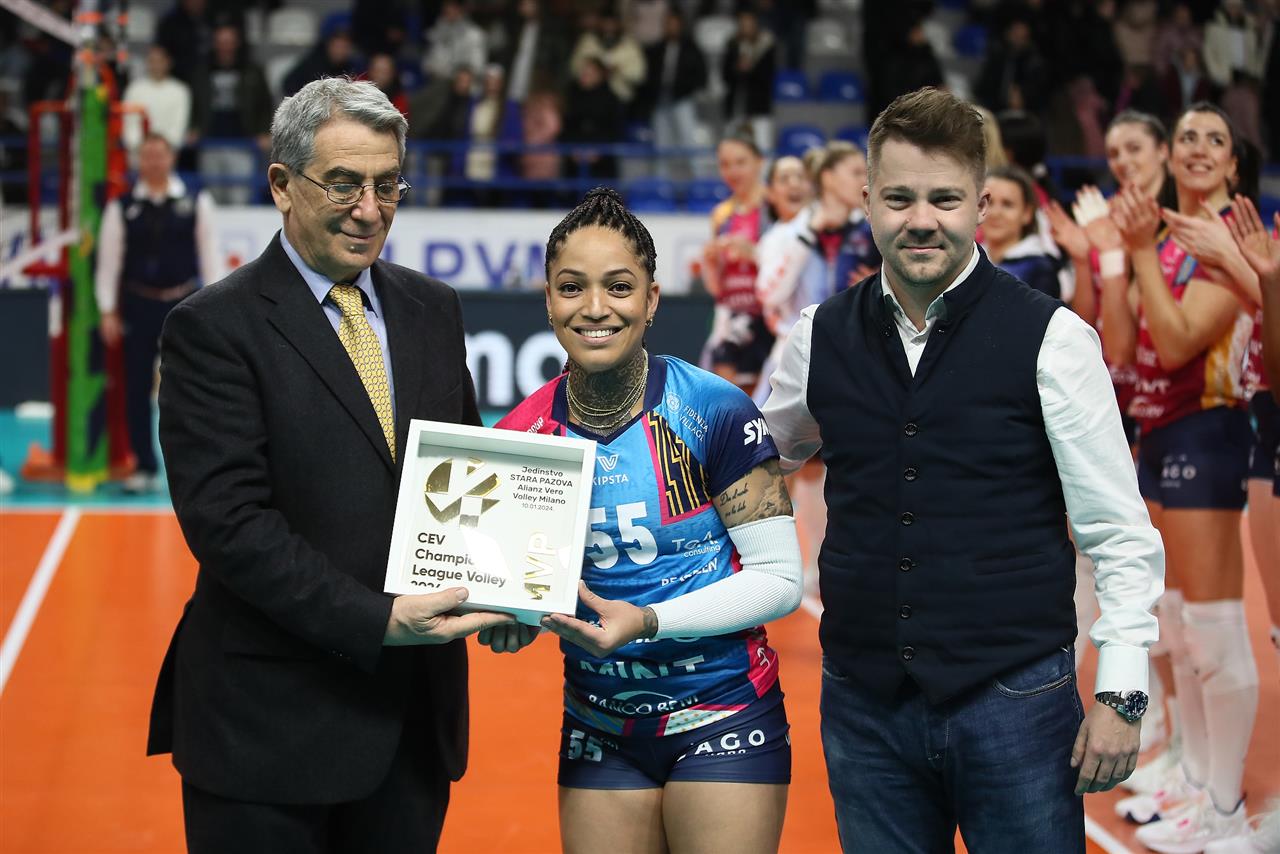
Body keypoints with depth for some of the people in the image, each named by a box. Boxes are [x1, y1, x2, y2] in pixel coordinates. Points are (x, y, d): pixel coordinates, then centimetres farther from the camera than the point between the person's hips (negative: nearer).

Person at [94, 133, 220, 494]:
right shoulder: (121, 208, 2)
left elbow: (209, 255, 3)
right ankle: (144, 467, 12)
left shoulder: (196, 203, 1)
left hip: (185, 304, -1)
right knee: (137, 389, 3)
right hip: (139, 305, 1)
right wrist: (108, 312, -2)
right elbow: (108, 261, 3)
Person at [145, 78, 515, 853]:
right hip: (273, 723, -5)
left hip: (415, 715, 5)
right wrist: (377, 620, -23)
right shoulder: (215, 329, -9)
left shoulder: (432, 310, 11)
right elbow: (227, 520, -16)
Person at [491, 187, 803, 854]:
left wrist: (647, 621, -22)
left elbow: (779, 577, -11)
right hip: (599, 725, 3)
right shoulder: (522, 435, -2)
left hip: (722, 718, -3)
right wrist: (512, 619, -14)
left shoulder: (716, 413, -13)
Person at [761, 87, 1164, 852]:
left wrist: (1121, 695, -8)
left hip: (1014, 700, -3)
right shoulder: (822, 337, 5)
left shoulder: (1051, 337, -5)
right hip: (865, 700, 3)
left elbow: (1121, 536, -4)